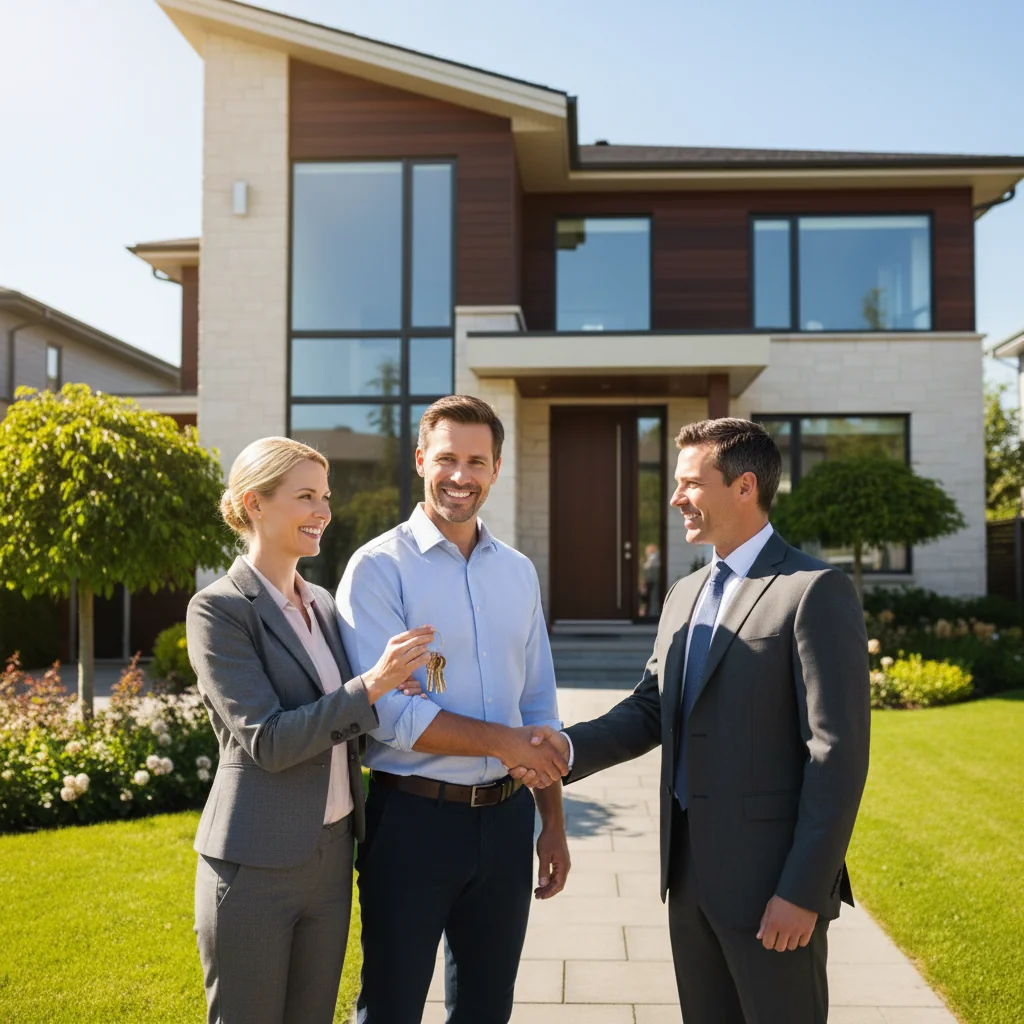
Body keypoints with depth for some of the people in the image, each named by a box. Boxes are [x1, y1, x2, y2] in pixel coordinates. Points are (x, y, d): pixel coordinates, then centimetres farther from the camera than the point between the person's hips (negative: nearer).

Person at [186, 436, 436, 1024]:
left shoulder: (322, 603, 9)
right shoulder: (219, 609, -12)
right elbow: (268, 742, -19)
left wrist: (397, 687, -4)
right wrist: (370, 686, -25)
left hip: (331, 854, 6)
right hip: (257, 862, -6)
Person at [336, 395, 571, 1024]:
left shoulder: (519, 572, 8)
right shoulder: (380, 567, -10)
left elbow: (539, 708, 12)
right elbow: (389, 712, -18)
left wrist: (554, 822, 10)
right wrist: (504, 743, -14)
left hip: (505, 818, 5)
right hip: (414, 818, -5)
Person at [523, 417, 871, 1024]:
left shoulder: (817, 592, -13)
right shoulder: (684, 595, 12)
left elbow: (838, 753, -16)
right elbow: (652, 709, 10)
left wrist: (803, 890, -17)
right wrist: (570, 747, -8)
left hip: (771, 879, -7)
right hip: (689, 869, 7)